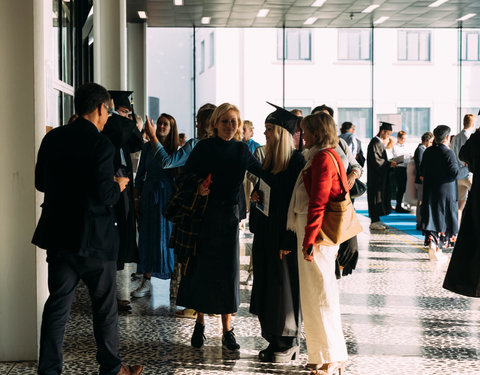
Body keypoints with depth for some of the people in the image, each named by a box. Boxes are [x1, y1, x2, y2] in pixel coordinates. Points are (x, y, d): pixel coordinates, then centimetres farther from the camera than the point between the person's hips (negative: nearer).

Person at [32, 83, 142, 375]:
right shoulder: (101, 144, -16)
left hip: (58, 235, 5)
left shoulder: (53, 138, 3)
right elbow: (104, 194, -20)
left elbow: (41, 183, 10)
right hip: (94, 239, -5)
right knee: (105, 306, 10)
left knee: (58, 304, 10)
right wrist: (118, 186, 1)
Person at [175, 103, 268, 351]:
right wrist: (197, 187, -18)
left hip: (229, 216, 1)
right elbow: (185, 176, 1)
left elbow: (262, 173, 16)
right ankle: (200, 323, 19)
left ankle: (227, 331, 8)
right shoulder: (204, 148, -2)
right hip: (203, 215, -1)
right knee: (201, 268, 2)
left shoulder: (241, 150, 5)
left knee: (228, 270, 1)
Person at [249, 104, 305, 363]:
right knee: (267, 286, 10)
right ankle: (275, 340, 20)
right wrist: (255, 196, 1)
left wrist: (288, 240, -20)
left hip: (284, 235, -8)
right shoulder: (269, 160, 12)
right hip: (265, 233, 8)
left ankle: (288, 343, 12)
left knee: (284, 287, 0)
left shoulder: (297, 161, -14)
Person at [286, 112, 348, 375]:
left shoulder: (323, 158, -13)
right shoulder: (326, 156, 17)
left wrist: (309, 240, -20)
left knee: (319, 294, -4)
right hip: (315, 232, 10)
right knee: (315, 294, 13)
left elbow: (318, 202, -19)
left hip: (316, 233, -10)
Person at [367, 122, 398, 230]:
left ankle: (376, 220, 16)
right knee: (376, 196, -7)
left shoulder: (380, 142, 16)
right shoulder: (375, 142, -16)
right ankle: (374, 222, -4)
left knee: (380, 196, 11)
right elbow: (375, 160, -22)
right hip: (375, 176, -10)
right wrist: (389, 164, -18)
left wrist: (389, 163, 7)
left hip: (381, 176, 10)